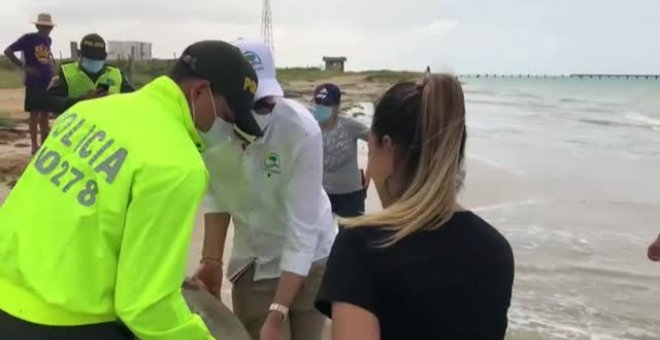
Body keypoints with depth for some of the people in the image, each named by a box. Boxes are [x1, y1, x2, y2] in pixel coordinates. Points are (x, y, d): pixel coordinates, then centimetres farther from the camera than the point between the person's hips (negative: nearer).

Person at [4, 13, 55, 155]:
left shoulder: (48, 40, 12)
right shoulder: (28, 38, -5)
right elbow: (8, 51, -7)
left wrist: (51, 71, 11)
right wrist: (23, 66, -14)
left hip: (48, 82, 5)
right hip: (33, 82, -5)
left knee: (45, 113, 10)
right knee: (34, 113, -1)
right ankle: (34, 145, 4)